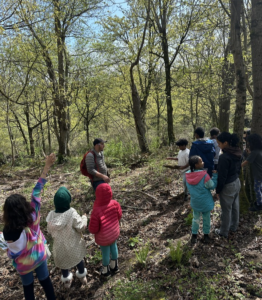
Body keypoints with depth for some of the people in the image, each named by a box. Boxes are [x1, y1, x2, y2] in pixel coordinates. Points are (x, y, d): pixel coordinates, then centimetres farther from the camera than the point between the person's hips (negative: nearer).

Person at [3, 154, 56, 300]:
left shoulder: (9, 231, -34)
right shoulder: (33, 216, -28)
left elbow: (14, 253, -24)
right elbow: (37, 192, -26)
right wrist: (47, 167, -26)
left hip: (24, 263, -2)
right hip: (40, 255, 3)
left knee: (28, 285, 25)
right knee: (45, 279, 25)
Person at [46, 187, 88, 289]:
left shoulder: (51, 216, -22)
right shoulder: (72, 214, -33)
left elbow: (50, 231, -7)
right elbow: (80, 227, -20)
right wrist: (84, 218, -3)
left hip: (59, 245, 2)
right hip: (73, 244, -2)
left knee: (63, 261, 28)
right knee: (78, 259, 28)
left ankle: (66, 281, 51)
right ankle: (82, 276, 51)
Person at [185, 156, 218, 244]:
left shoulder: (188, 175, -12)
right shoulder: (204, 175, -28)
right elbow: (212, 186, -15)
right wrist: (215, 175, -10)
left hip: (195, 202, 4)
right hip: (205, 202, -4)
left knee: (196, 218, 20)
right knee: (206, 219, 18)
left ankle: (194, 235, 32)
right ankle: (206, 235, 34)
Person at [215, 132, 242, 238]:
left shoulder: (224, 157, -28)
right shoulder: (237, 153, -2)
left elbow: (222, 176, -23)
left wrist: (218, 190, -11)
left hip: (228, 186, -8)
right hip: (237, 182, 8)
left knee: (226, 210, 9)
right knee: (235, 206, 23)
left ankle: (224, 232, 26)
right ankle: (234, 226, 43)